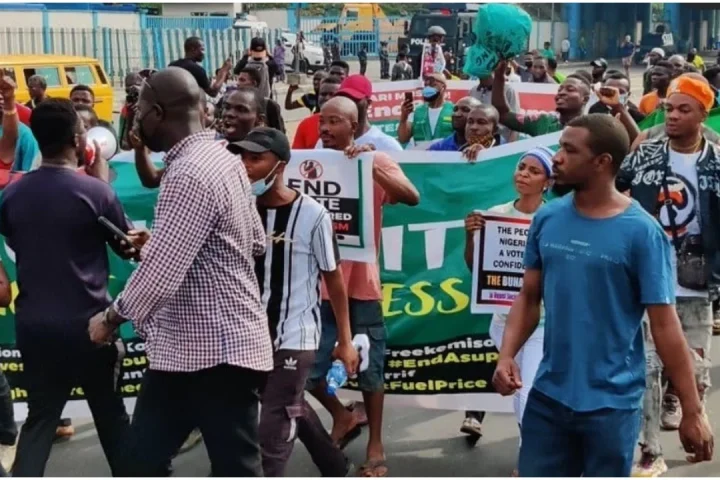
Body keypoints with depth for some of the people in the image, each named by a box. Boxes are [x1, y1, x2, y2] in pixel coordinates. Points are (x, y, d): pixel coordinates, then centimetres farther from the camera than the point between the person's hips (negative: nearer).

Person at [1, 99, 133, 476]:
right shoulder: (95, 191, -14)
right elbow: (129, 247, 0)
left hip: (33, 325, 4)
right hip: (88, 323, -3)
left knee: (40, 417, 13)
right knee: (110, 414, 15)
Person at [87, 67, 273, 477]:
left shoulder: (190, 175, -22)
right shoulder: (224, 159, 8)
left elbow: (161, 271, -26)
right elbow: (257, 242, 17)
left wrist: (111, 318, -7)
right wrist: (155, 243, 18)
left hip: (218, 349, -10)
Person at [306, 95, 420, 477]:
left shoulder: (375, 160, -3)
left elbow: (411, 197, -19)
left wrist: (371, 164, -27)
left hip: (360, 282, -2)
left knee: (368, 370, 8)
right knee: (307, 369, 3)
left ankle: (375, 447, 23)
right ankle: (342, 417, 30)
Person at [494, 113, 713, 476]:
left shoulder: (641, 232, -13)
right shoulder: (547, 218, 0)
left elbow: (664, 325, -11)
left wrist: (693, 410, -10)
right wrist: (507, 354, -8)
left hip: (612, 402, -4)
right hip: (548, 394, 4)